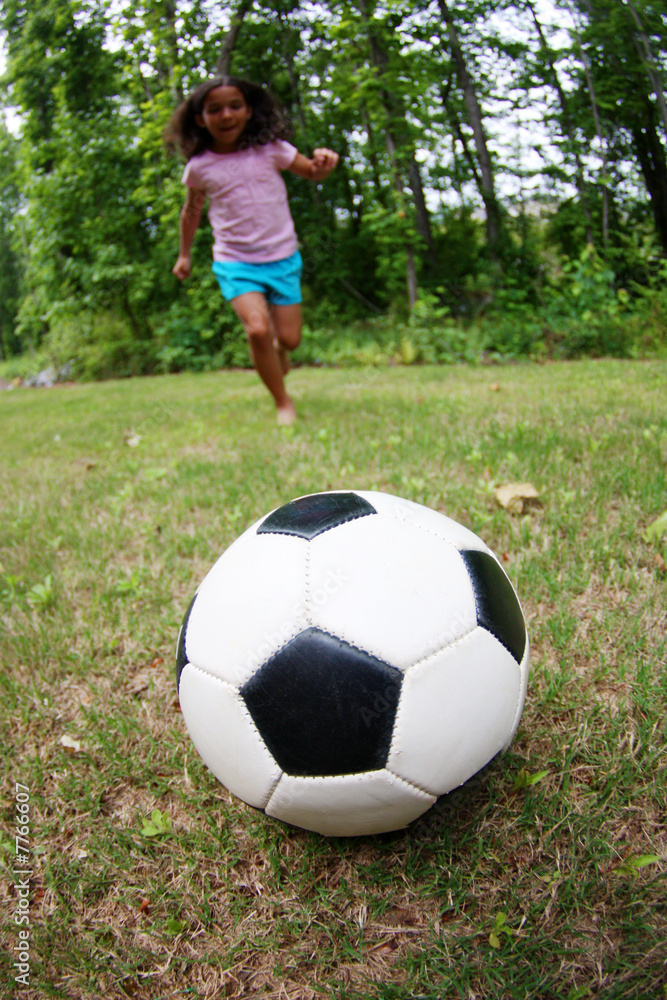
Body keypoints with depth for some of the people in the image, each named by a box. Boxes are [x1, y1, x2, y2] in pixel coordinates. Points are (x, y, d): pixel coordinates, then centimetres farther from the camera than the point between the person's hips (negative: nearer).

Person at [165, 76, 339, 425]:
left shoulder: (270, 149, -3)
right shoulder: (199, 167, -2)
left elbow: (311, 173, 9)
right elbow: (192, 210, 16)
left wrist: (324, 163, -14)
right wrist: (184, 254, 22)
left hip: (282, 256, 1)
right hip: (235, 261, -1)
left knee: (289, 338, -1)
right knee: (257, 329, -23)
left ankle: (277, 355, 40)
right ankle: (283, 403, -4)